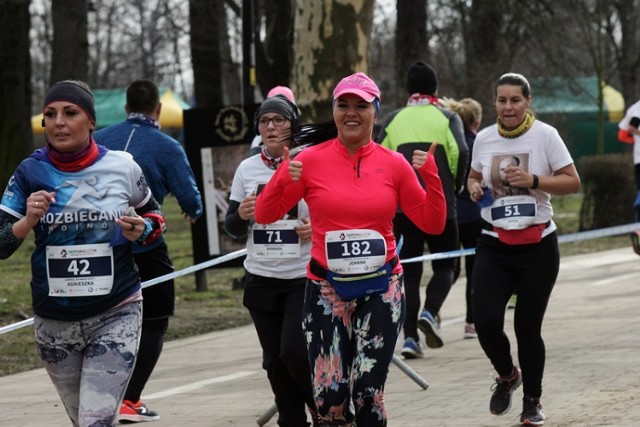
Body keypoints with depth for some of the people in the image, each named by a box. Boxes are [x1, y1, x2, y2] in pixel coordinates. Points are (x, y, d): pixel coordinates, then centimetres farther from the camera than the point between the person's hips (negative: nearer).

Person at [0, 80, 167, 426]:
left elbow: (153, 215, 15)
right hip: (54, 322, 2)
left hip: (116, 315, -2)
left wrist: (143, 230, -8)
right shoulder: (30, 173, -3)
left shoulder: (122, 167, -4)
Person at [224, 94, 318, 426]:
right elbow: (232, 228, 11)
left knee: (294, 352, -15)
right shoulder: (247, 169, 6)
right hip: (261, 280, 4)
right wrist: (242, 215, -10)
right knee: (275, 362, 7)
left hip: (304, 278, -4)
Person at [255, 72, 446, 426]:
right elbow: (264, 216, 3)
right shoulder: (310, 161, -1)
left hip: (381, 288, 0)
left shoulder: (394, 164, 2)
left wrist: (431, 177, -7)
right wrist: (283, 178, -14)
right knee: (329, 396, -5)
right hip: (326, 289, 0)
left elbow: (432, 224, 7)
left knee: (368, 393, -6)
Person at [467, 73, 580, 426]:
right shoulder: (484, 138, 5)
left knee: (527, 326, 1)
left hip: (537, 246, -2)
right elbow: (474, 176, 21)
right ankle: (506, 376, 20)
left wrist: (533, 180, -19)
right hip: (494, 246, 2)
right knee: (485, 321, -12)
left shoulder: (545, 135, -5)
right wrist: (474, 187, -2)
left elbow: (572, 182, -5)